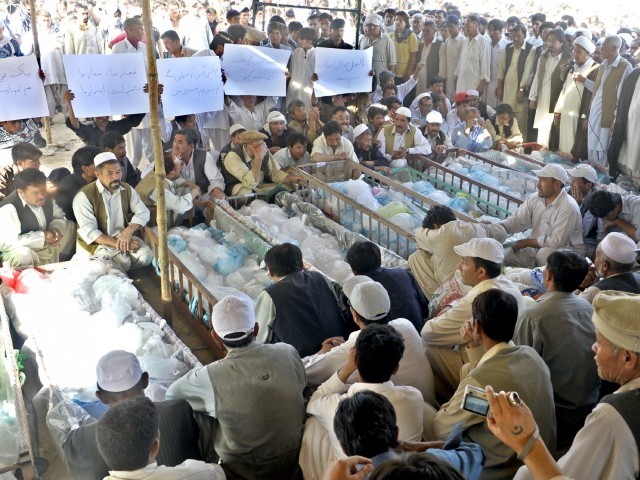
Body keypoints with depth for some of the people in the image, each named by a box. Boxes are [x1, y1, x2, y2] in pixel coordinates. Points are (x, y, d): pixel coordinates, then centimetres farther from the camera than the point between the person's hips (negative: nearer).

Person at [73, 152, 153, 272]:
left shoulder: (127, 189, 2)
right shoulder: (84, 196, -16)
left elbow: (143, 212, 1)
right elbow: (89, 232, -20)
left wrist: (128, 231, -19)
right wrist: (117, 243, -26)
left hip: (123, 236, 5)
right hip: (98, 241, -5)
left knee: (146, 256, -19)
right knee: (123, 262, -28)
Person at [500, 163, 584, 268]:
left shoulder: (568, 207, -23)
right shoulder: (535, 198, -1)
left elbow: (556, 242, -24)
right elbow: (517, 220, -2)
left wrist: (526, 242, -16)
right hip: (539, 247, 6)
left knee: (544, 254, -35)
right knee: (509, 256, -13)